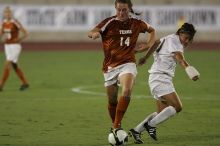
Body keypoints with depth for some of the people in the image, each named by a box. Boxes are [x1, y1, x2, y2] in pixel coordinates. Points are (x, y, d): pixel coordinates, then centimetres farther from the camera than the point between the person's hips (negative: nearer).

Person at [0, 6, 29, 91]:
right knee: (14, 67, 13)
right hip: (7, 47, 8)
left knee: (7, 65, -15)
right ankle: (25, 83, 27)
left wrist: (17, 40, -14)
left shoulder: (15, 22, -15)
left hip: (15, 47, -8)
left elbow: (26, 33, -10)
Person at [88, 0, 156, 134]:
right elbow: (91, 33, -18)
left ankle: (116, 126, -23)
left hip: (128, 64, 0)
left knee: (127, 91, -27)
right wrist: (94, 34, -42)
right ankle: (115, 126, 31)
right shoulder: (109, 22, -6)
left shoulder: (136, 23, 2)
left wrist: (149, 45, 4)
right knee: (112, 101, 7)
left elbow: (152, 30, 22)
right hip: (110, 66, 0)